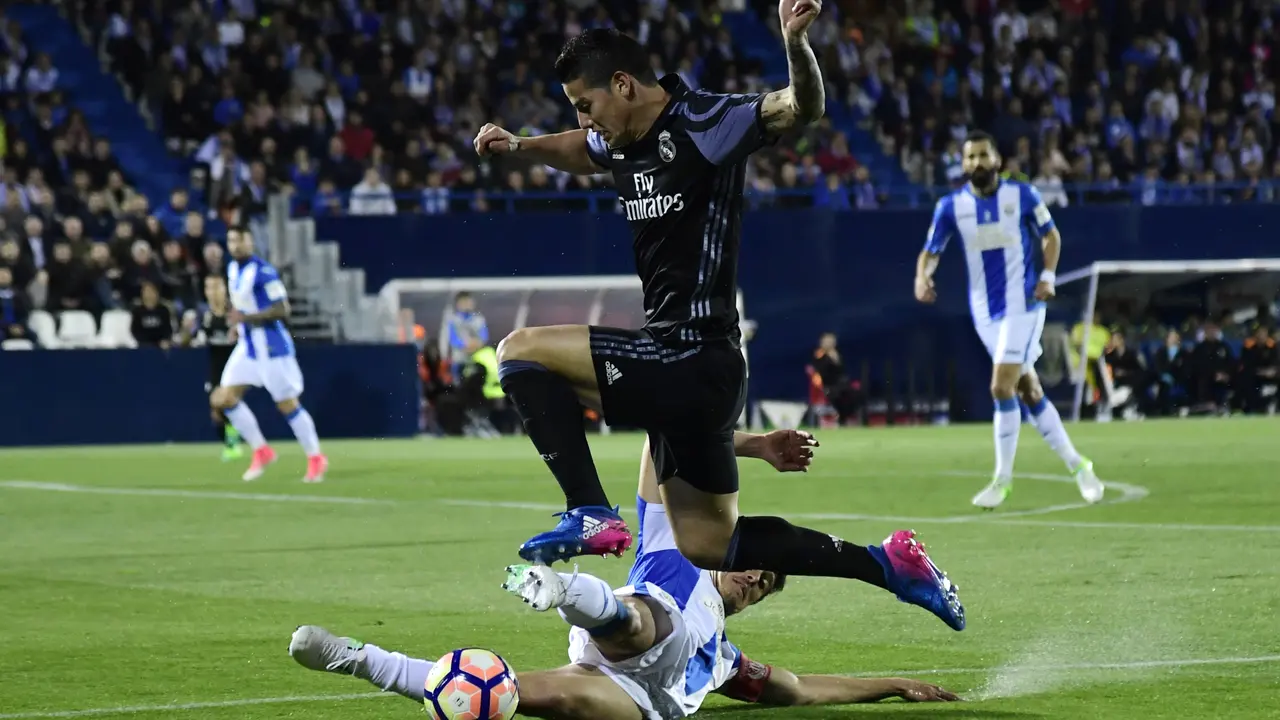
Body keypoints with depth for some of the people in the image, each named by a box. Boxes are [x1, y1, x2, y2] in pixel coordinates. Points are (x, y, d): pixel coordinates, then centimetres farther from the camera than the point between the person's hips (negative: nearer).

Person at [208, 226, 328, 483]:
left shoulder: (263, 272, -18)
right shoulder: (233, 268, 8)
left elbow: (282, 309, -23)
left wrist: (246, 318, -25)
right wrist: (237, 320, 8)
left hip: (271, 346, -8)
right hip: (247, 346, 8)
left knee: (288, 404, -2)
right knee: (223, 399, 0)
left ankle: (315, 458, 13)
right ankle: (261, 451, 11)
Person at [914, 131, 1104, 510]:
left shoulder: (1022, 195, -6)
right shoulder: (951, 206, -1)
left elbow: (1050, 235, 6)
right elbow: (931, 251, 4)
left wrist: (1047, 276, -8)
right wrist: (923, 276, -18)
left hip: (1022, 305, -4)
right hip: (985, 312, 4)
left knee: (1002, 387, -15)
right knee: (1029, 393, 8)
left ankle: (1003, 478, -3)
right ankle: (1076, 464, 21)